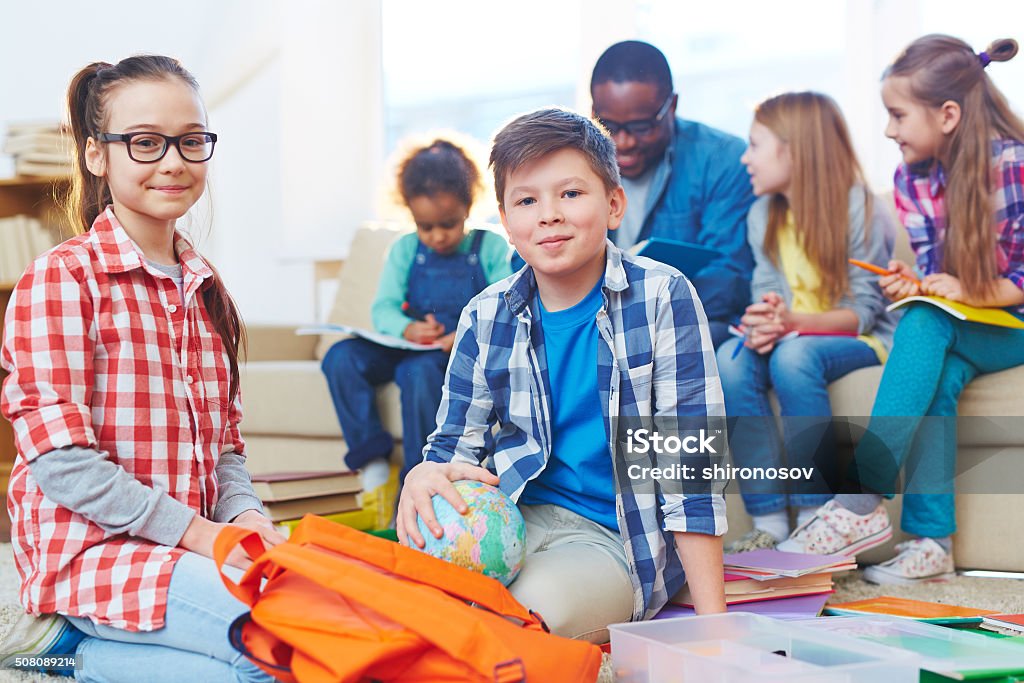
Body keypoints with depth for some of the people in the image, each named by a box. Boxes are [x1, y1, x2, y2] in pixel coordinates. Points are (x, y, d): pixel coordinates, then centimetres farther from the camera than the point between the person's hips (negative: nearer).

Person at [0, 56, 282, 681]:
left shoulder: (205, 289, 15)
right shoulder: (61, 278, -8)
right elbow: (59, 458, -15)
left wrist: (243, 514, -6)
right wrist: (195, 531, -17)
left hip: (194, 547, 7)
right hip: (92, 550, -7)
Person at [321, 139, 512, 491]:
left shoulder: (491, 247, 2)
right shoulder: (405, 249, 11)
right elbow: (383, 309, 4)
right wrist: (408, 329, -20)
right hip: (407, 345, 5)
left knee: (419, 369, -38)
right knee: (341, 357, -20)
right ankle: (372, 459, -21)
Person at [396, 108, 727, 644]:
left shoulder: (662, 297, -9)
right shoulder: (486, 316, 3)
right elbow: (457, 444, 9)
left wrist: (712, 621, -17)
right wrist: (424, 477, -19)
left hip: (620, 539, -3)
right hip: (517, 518, 4)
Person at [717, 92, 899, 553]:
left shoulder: (859, 208, -12)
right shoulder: (762, 215, 8)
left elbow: (862, 311, -15)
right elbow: (767, 292, 4)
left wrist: (794, 322, -31)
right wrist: (763, 324, -22)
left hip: (861, 340, -5)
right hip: (792, 336, 6)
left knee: (793, 357, -37)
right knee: (731, 359, -27)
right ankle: (768, 524, -29)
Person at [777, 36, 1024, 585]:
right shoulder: (910, 178, 4)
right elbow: (933, 271, 7)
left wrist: (970, 292, -25)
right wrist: (910, 285, -16)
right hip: (954, 334, 5)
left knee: (925, 326, -33)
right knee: (940, 376, -31)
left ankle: (863, 501, -40)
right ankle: (931, 540, -35)